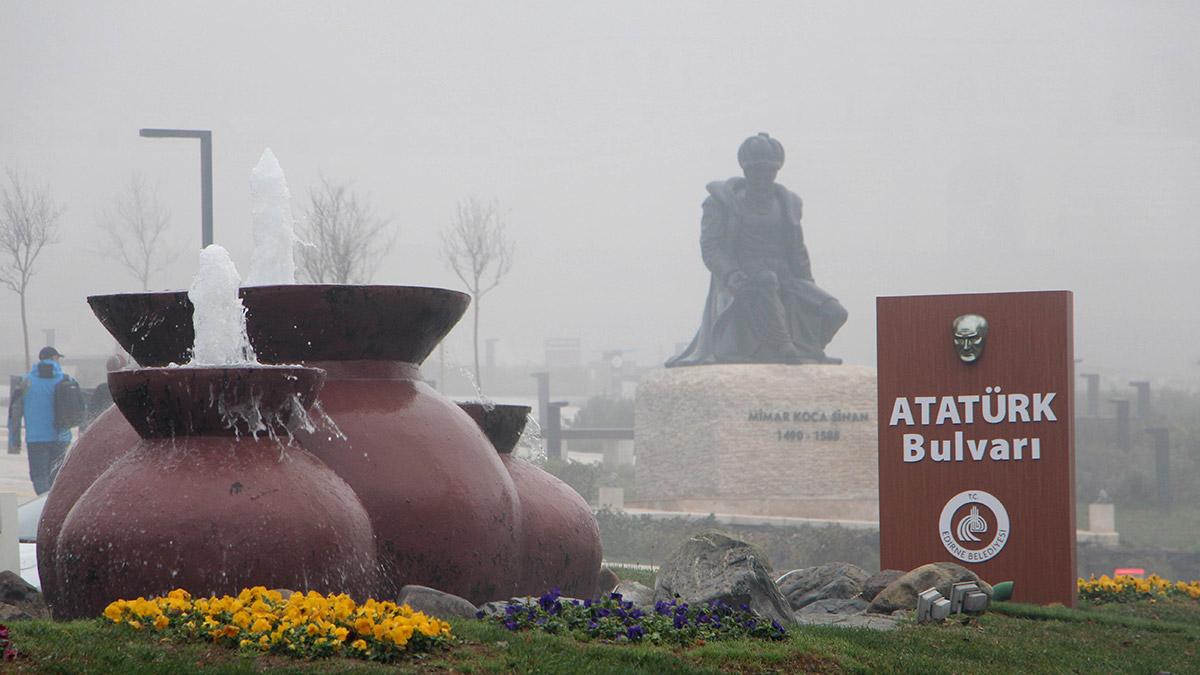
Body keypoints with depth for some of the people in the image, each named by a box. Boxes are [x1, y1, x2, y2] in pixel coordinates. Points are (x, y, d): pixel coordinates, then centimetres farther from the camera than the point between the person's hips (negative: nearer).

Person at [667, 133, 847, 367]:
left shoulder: (786, 202, 19)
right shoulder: (722, 200, 4)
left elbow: (798, 251, 23)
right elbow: (710, 247, -6)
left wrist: (809, 290, 10)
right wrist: (730, 275, -25)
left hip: (784, 280, 5)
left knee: (834, 312, -19)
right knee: (764, 280, -43)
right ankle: (784, 347, -43)